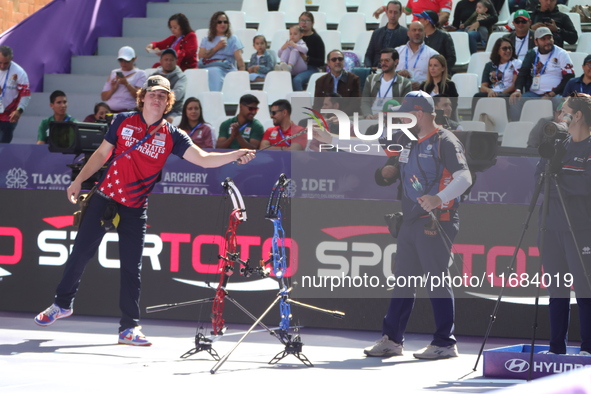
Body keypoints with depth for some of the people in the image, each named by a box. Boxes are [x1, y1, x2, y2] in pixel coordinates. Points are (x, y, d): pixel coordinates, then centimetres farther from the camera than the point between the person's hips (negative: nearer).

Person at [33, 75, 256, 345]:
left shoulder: (170, 136, -3)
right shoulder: (123, 121, -1)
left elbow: (203, 159, -12)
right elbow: (102, 154, 8)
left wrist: (235, 155, -27)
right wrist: (78, 181, 7)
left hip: (135, 210, 0)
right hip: (105, 198, 0)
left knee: (131, 267, 1)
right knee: (81, 252, 4)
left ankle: (129, 328, 8)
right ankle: (62, 303, 24)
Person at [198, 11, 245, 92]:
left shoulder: (233, 39, 20)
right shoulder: (206, 40, 28)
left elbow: (239, 59, 6)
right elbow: (201, 57, 10)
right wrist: (216, 48, 4)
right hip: (207, 67, 2)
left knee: (214, 72, -38)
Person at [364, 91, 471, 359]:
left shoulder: (444, 141, -9)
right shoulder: (403, 141, 16)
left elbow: (464, 178, -22)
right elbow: (387, 175, 30)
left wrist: (439, 198, -36)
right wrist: (386, 172, 6)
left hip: (437, 222, -8)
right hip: (410, 221, 8)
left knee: (437, 280, -6)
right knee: (402, 280, 12)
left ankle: (445, 343, -1)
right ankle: (392, 339, 18)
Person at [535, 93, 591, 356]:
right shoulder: (560, 145, 16)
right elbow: (539, 176, 11)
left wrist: (558, 177, -10)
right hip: (551, 225, 7)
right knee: (556, 289, 9)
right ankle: (556, 347, 13)